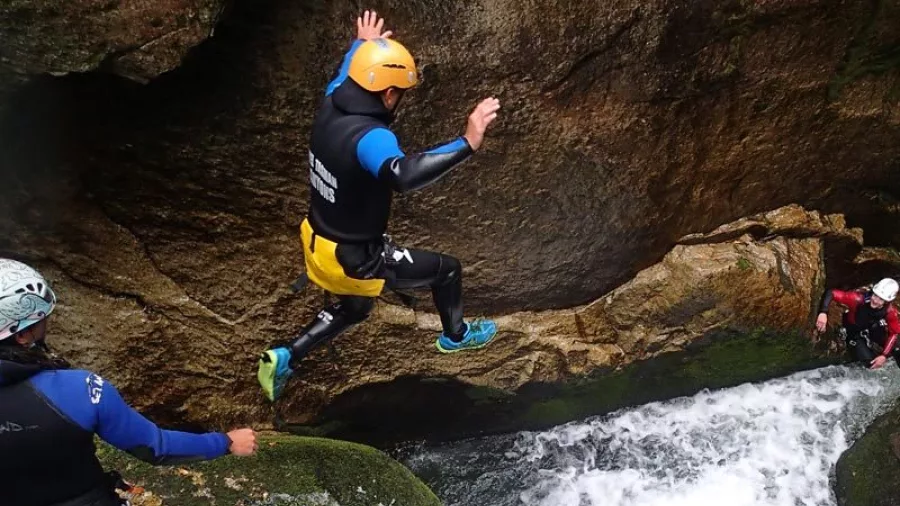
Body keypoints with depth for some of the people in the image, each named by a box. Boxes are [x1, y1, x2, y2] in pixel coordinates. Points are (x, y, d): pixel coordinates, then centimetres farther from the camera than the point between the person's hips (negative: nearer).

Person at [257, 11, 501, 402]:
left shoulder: (331, 106, -7)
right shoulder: (369, 136, -34)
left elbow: (345, 74, 18)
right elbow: (403, 175, -55)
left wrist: (360, 45, 36)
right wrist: (466, 144, -54)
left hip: (319, 241, 9)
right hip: (354, 259, -9)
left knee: (354, 308, 35)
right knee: (446, 269, 12)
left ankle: (284, 359, 33)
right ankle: (455, 336, 39)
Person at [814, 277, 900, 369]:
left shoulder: (889, 311, -24)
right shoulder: (859, 298, -35)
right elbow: (830, 293, -38)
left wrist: (884, 356, -24)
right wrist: (823, 313, -53)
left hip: (870, 333, 3)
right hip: (854, 334, -3)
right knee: (870, 362, -16)